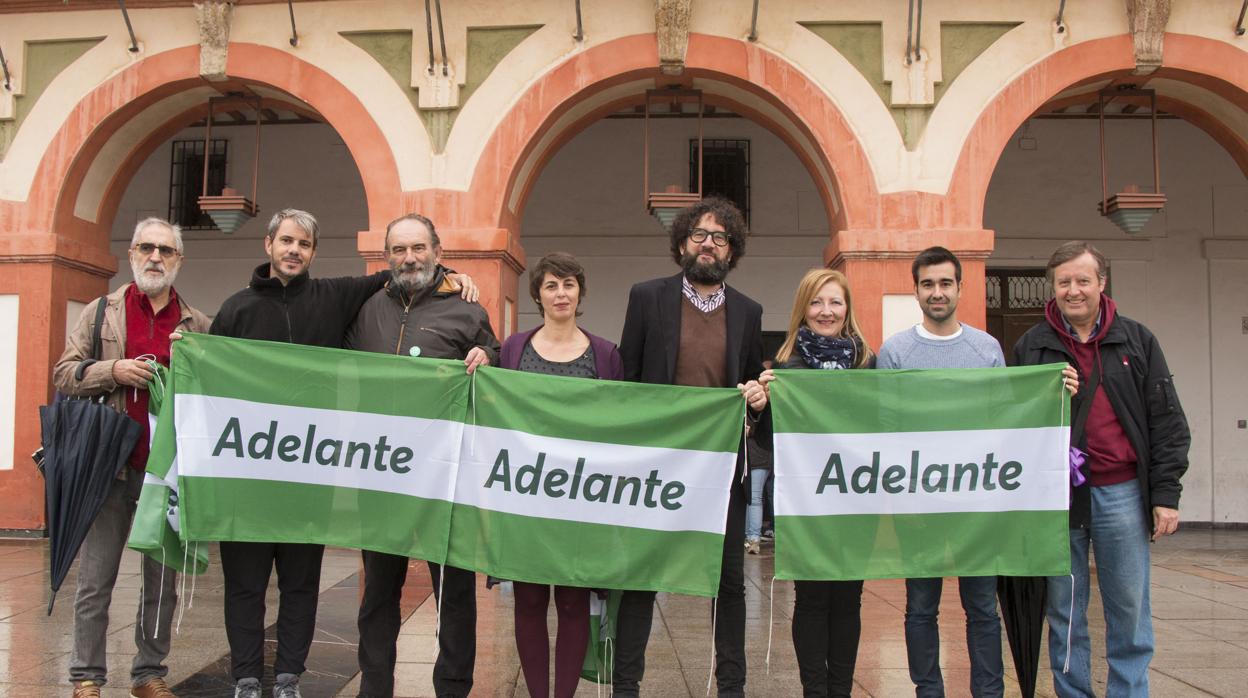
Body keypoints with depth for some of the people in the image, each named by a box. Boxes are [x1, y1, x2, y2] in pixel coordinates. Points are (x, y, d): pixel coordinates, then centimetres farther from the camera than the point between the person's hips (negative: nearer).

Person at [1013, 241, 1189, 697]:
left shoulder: (1136, 341, 5)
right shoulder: (1030, 347, 5)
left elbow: (1167, 423, 4)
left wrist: (1166, 493, -2)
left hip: (1121, 493, 0)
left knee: (1129, 612, 7)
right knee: (1064, 612, 9)